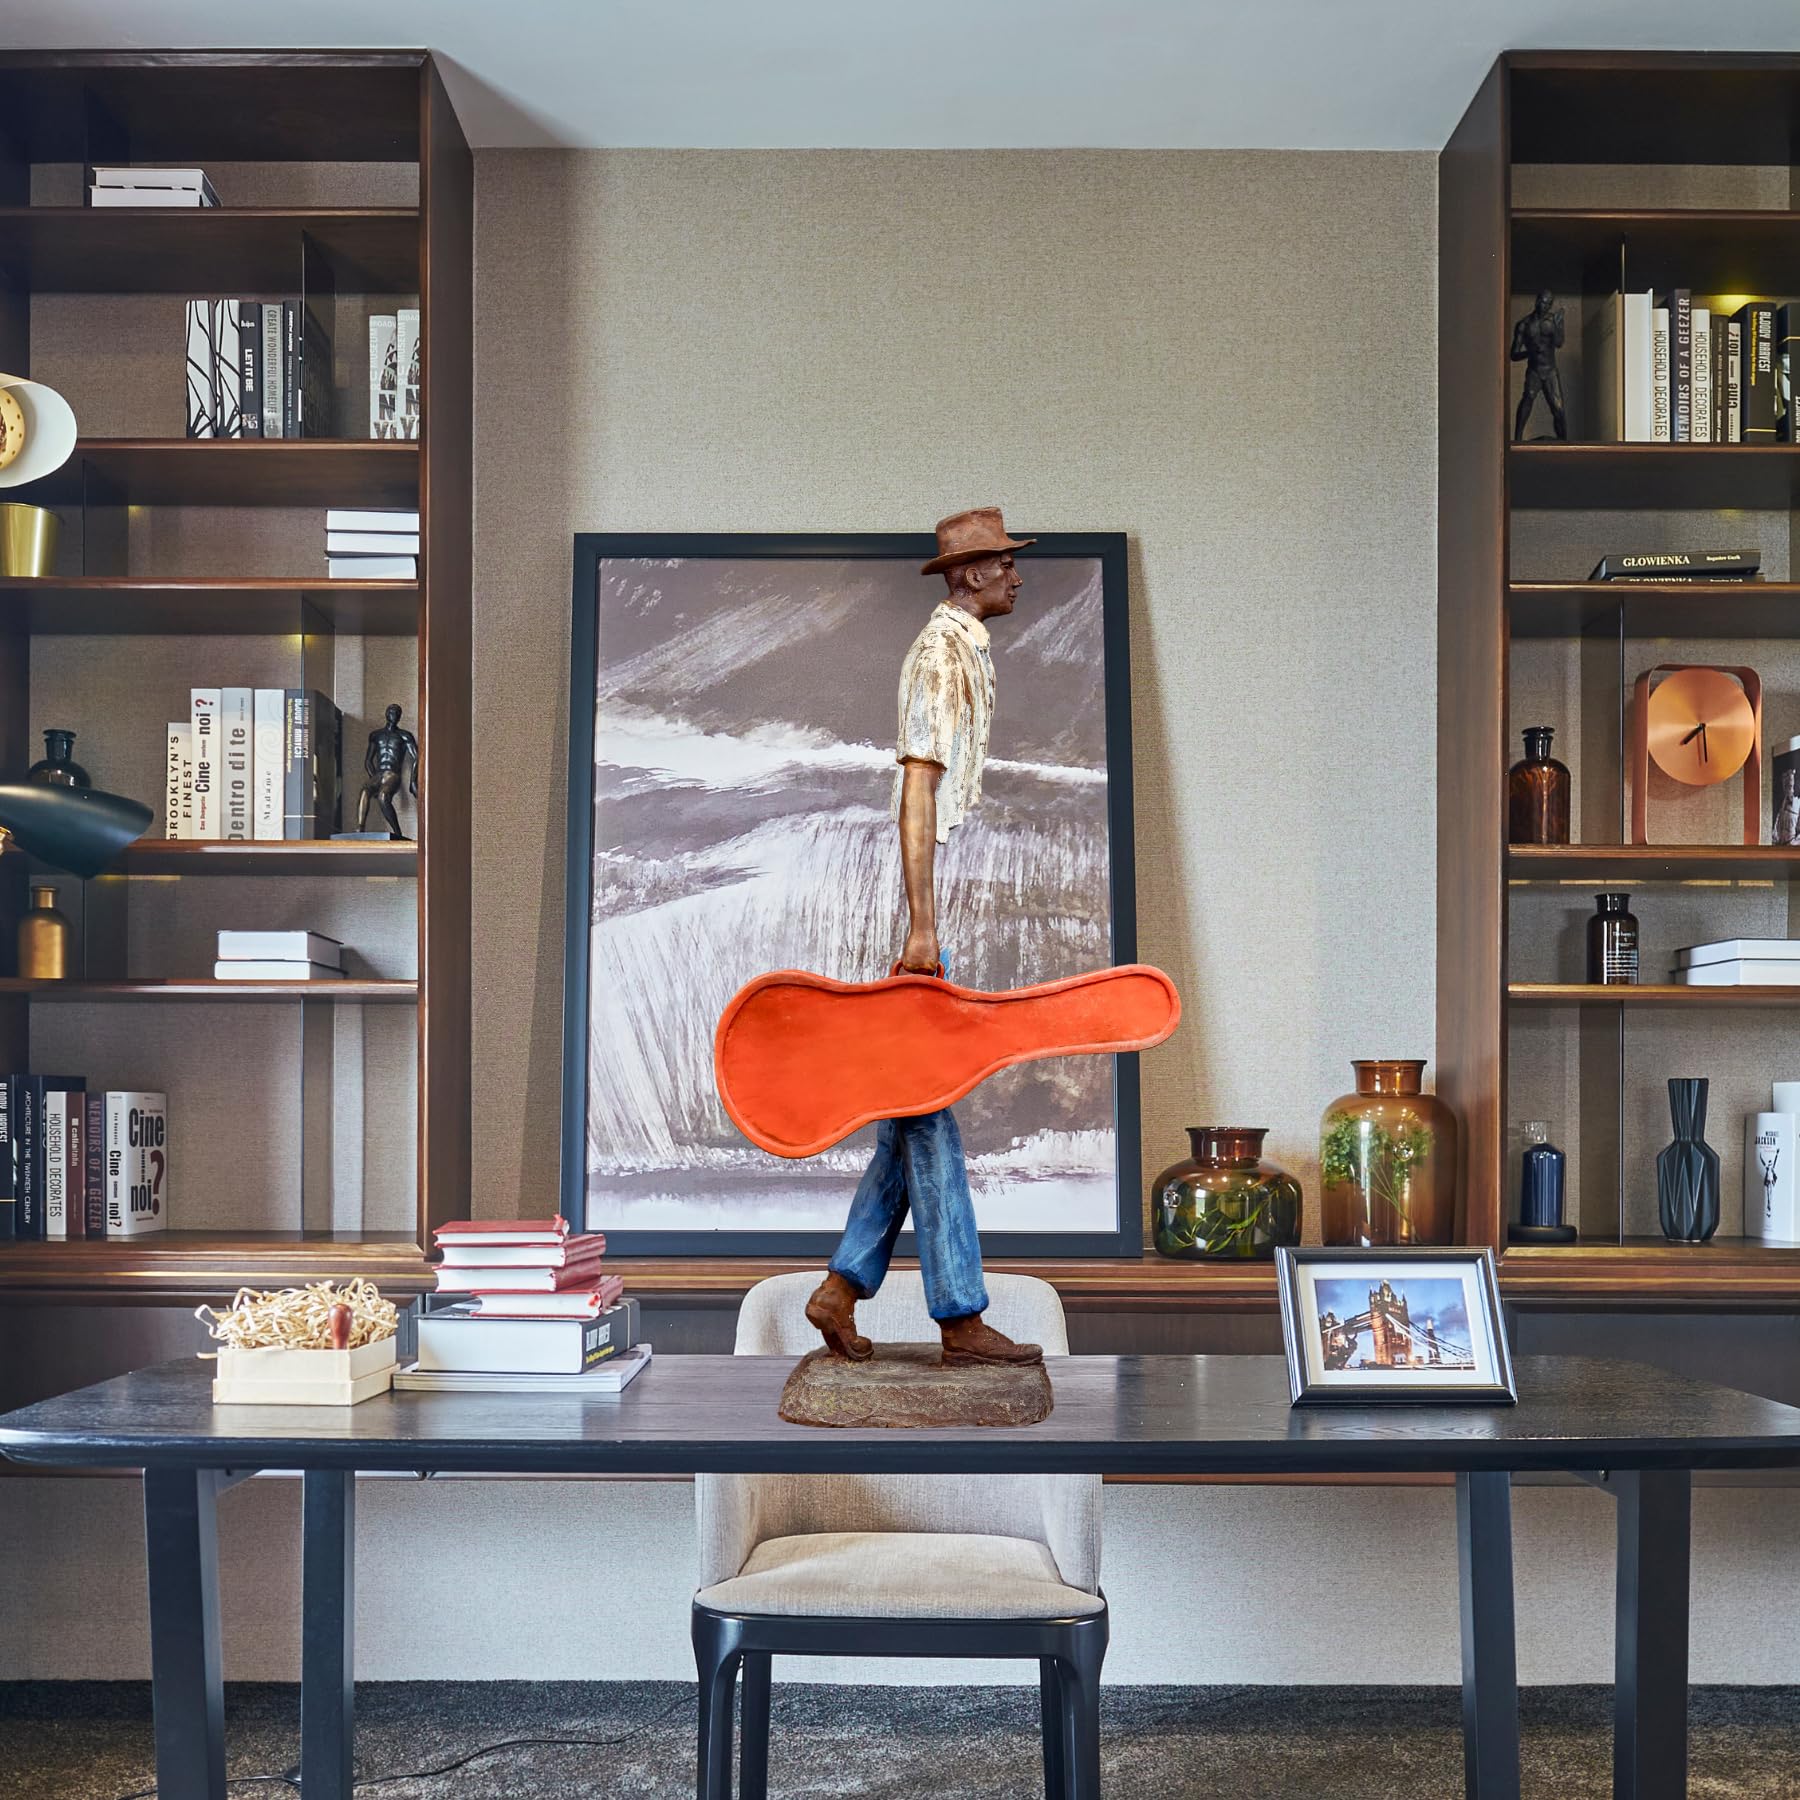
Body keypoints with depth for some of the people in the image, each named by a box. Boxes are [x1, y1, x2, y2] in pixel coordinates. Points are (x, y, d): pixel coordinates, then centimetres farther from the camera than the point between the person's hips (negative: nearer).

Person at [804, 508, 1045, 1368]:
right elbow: (917, 797, -19)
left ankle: (841, 1288, 17)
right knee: (929, 1099, -4)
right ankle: (960, 1316, 2)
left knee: (919, 1101, 11)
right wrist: (922, 926, -23)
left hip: (959, 900, 10)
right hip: (936, 903, -10)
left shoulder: (969, 652, 18)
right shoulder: (940, 656, -12)